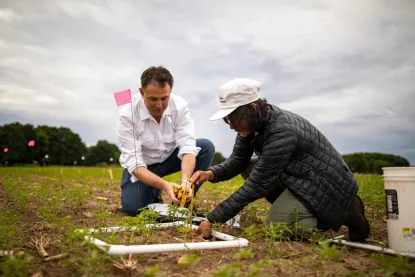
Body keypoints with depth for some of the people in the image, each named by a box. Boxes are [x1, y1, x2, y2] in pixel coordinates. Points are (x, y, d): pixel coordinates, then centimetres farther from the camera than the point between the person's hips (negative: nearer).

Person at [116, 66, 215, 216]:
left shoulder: (180, 106, -22)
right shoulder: (127, 115, -28)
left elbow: (187, 147, -28)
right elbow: (134, 163, -31)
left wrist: (185, 181, -47)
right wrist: (164, 185, -47)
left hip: (170, 157, 2)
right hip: (141, 165, -2)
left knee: (206, 147, -22)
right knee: (132, 207, -24)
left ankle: (183, 203, -9)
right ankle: (154, 194, 12)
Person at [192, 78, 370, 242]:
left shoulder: (282, 132, -31)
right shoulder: (255, 123, -6)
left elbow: (256, 185, -30)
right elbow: (237, 160, 2)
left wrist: (213, 220, -27)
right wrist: (211, 173, -20)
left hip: (326, 183, -9)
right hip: (299, 175, 9)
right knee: (248, 167, 2)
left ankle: (348, 212, 0)